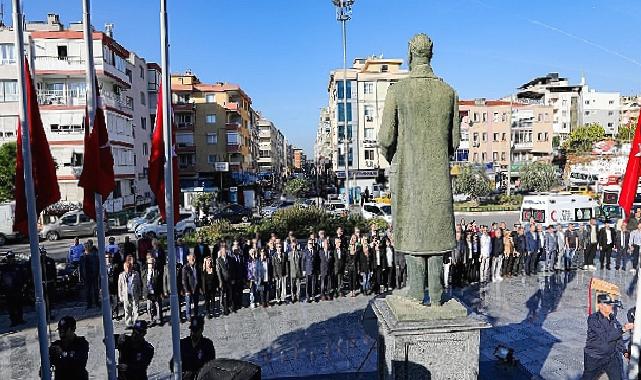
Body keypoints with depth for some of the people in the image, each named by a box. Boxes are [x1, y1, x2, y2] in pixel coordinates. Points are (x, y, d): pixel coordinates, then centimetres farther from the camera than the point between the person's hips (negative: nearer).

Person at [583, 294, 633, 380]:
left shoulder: (613, 319, 2)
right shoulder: (593, 319, -17)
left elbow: (618, 337, 11)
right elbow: (606, 337, -25)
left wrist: (623, 350, -1)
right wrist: (623, 329, -25)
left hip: (612, 357, 5)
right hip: (594, 358, -5)